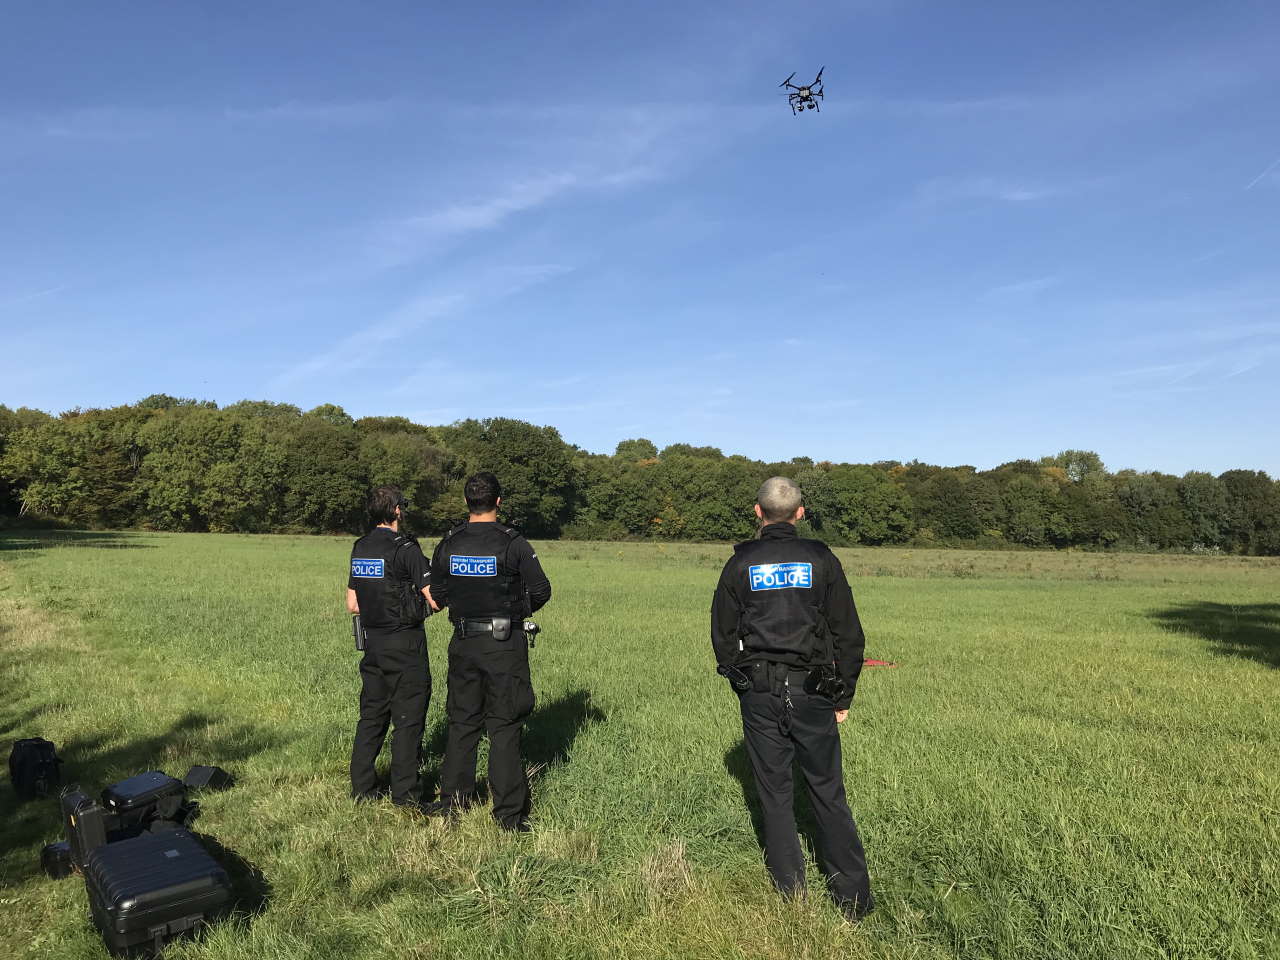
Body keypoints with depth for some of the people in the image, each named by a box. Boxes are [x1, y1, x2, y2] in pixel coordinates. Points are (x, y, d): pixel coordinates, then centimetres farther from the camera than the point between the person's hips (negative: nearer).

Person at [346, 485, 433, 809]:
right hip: (405, 643, -7)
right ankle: (405, 793, 7)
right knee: (408, 718, 2)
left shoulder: (360, 548, 7)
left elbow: (352, 604, 13)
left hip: (372, 642, 7)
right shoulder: (404, 548, -15)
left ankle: (361, 788, 22)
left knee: (372, 715, 16)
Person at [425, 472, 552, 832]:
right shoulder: (513, 542, -12)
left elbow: (436, 597, 6)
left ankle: (453, 798, 25)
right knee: (504, 727, 3)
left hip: (464, 642, 4)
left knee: (462, 721, 16)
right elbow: (541, 591, -8)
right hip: (505, 644, -4)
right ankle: (509, 812, 7)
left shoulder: (449, 543, 0)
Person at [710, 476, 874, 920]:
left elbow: (722, 635, 4)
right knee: (828, 793, 10)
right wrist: (842, 697, 11)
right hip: (812, 694, 0)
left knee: (774, 796, 11)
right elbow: (849, 635, 2)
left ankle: (792, 895, 19)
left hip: (759, 696, 0)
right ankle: (853, 896, 15)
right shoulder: (821, 560, 0)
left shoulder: (740, 563, 0)